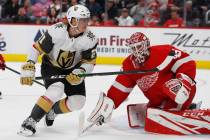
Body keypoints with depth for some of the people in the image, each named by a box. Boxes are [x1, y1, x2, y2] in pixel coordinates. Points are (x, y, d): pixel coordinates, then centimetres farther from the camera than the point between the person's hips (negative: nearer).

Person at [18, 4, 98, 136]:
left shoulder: (90, 39, -20)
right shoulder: (56, 31, -29)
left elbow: (90, 62, -10)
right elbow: (37, 48, -20)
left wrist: (80, 72, -28)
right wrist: (29, 67, -26)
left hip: (72, 70, 4)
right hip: (51, 66, -4)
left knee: (78, 101, -9)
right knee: (57, 90, -31)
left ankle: (52, 111, 18)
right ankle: (31, 120, -23)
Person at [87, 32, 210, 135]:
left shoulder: (163, 52, -13)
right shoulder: (129, 65, 7)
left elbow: (187, 63, -15)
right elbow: (119, 88, 4)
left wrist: (182, 82, -29)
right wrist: (108, 104, -9)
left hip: (180, 94, -9)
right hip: (159, 102, 9)